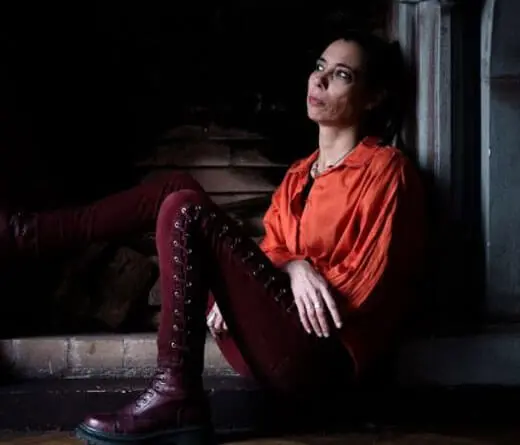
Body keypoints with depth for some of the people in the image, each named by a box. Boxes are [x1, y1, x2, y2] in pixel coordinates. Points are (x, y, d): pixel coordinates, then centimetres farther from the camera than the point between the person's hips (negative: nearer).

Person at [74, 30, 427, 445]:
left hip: (321, 353, -8)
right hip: (264, 347, 8)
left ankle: (174, 397, -22)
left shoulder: (386, 169, -1)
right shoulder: (299, 174, 23)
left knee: (188, 210, -16)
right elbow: (270, 254, 15)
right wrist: (294, 268, -6)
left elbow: (371, 286, -7)